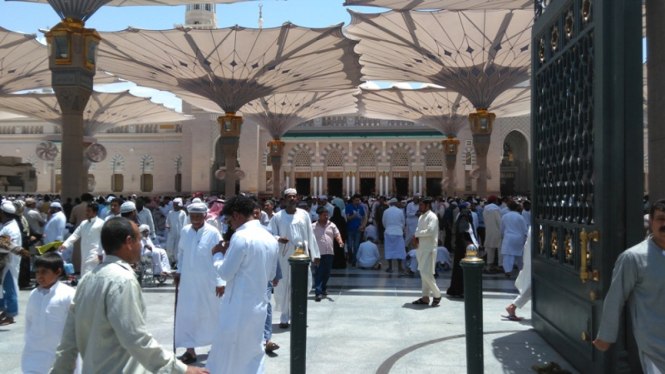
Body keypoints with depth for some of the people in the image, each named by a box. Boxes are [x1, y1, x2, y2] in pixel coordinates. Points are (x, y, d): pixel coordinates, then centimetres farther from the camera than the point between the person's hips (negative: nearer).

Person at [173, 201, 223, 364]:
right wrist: (179, 271, 9)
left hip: (208, 281, -3)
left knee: (212, 313, 11)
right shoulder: (184, 231, 0)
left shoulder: (213, 233, -12)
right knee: (187, 314, 5)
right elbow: (181, 253, 13)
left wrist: (220, 281, -12)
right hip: (188, 280, 4)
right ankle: (190, 351, 17)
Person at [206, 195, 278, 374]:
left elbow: (225, 273, -15)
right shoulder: (270, 238, 8)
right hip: (259, 306, 8)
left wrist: (218, 254, 4)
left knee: (224, 358, 6)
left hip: (238, 308, -8)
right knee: (254, 356, 15)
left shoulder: (241, 236, -17)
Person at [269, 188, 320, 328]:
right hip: (285, 257, -2)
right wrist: (278, 238, -23)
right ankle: (285, 318, 11)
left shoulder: (304, 214, 6)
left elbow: (310, 235, 8)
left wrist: (315, 254, 7)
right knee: (284, 287, 1)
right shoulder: (278, 216, -1)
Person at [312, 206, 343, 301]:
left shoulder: (332, 225, 12)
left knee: (327, 272, 13)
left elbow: (337, 234, 5)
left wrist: (340, 241, -16)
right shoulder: (313, 226, 2)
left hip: (330, 253, 4)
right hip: (319, 253, -4)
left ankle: (324, 288, 33)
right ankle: (318, 293, -11)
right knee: (318, 273, -8)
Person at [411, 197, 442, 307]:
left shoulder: (432, 217, -12)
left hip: (429, 249, -9)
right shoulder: (421, 217, 15)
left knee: (426, 273, -13)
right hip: (421, 248, 9)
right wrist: (415, 237, -3)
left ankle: (437, 295, 3)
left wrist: (416, 234, -13)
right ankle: (425, 297, 16)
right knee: (423, 273, 10)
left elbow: (430, 231, -23)